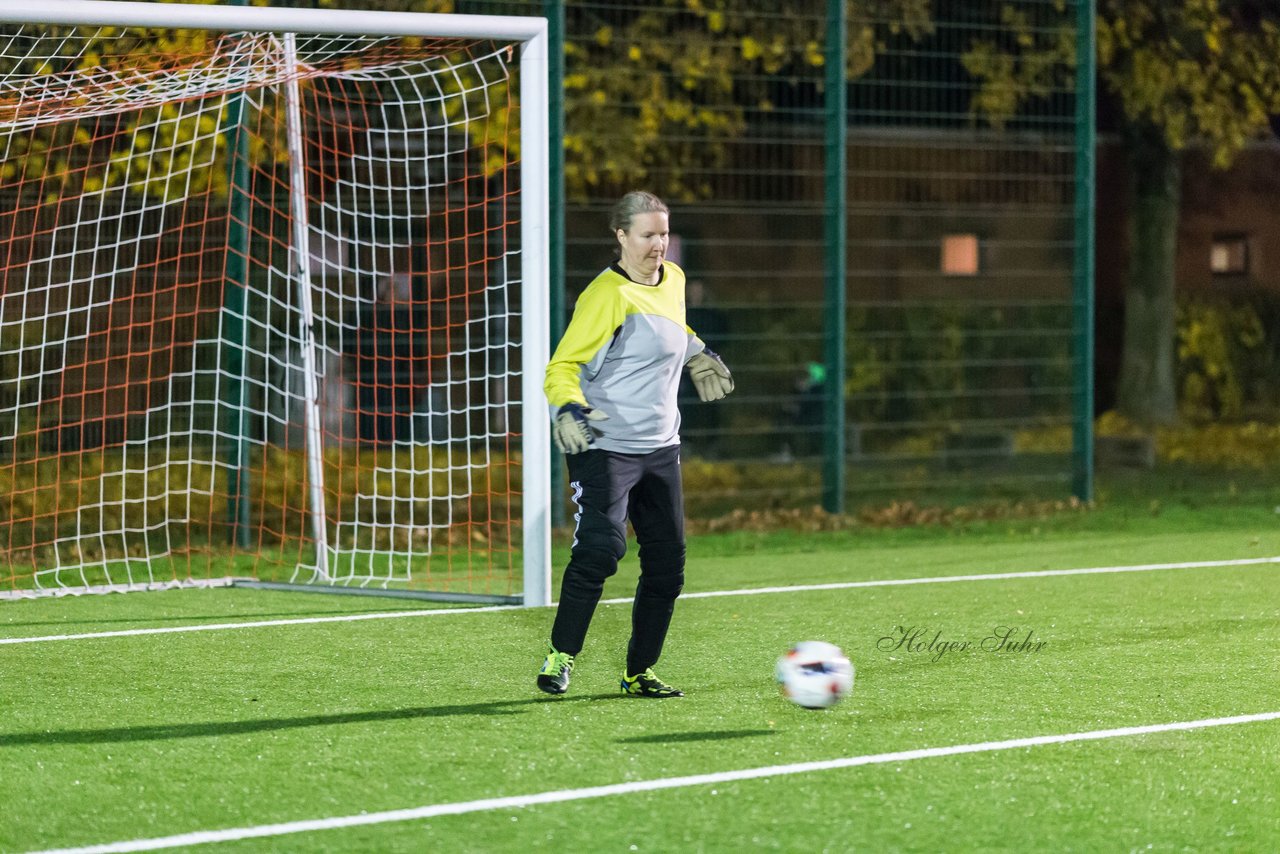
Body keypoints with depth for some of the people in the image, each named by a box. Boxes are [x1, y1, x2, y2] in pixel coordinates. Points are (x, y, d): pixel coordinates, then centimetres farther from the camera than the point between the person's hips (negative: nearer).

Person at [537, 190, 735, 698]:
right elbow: (562, 366, -16)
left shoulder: (672, 280, 9)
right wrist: (569, 408, -33)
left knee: (667, 561, 6)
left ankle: (638, 674, 17)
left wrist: (696, 355, 32)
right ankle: (561, 656, -9)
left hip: (660, 447, 8)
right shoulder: (607, 295, -15)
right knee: (601, 546, -22)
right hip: (605, 447, -8)